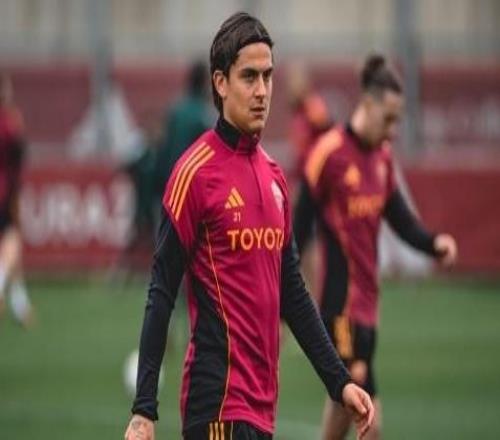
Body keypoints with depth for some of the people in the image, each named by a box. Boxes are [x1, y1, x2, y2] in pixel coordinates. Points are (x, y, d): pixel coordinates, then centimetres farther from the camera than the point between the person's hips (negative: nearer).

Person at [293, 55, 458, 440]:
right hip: (340, 303, -8)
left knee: (345, 400, 15)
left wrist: (433, 243, -7)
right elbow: (301, 224, -11)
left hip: (367, 302, 8)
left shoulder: (383, 155, 8)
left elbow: (399, 216, 12)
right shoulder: (329, 153, -14)